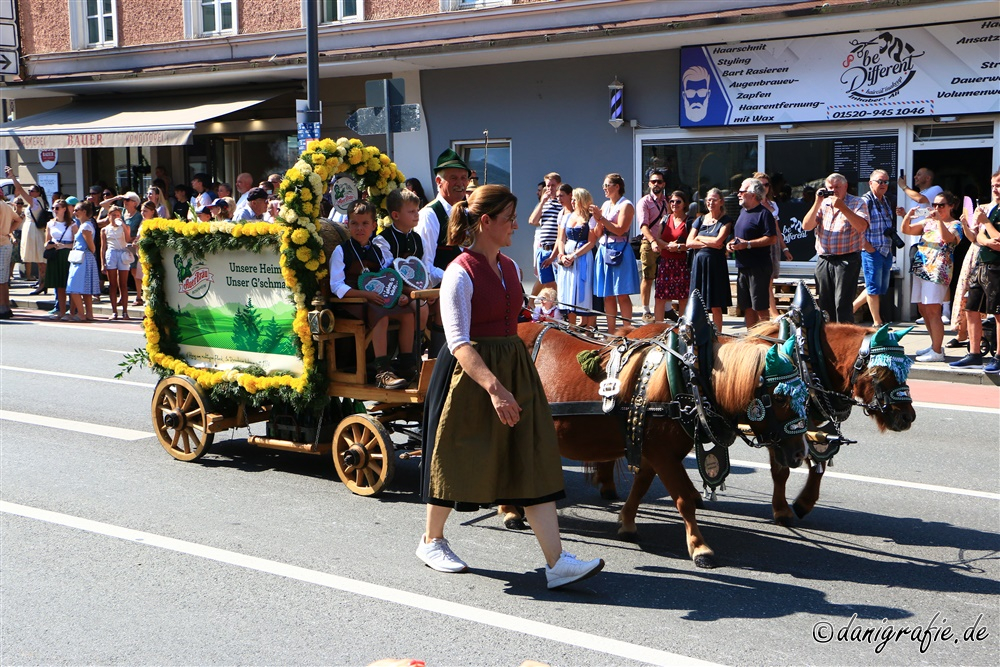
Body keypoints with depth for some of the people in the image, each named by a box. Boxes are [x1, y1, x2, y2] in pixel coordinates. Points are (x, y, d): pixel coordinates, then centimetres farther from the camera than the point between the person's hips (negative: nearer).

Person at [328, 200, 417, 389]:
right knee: (380, 316, -35)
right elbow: (336, 286, -10)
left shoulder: (379, 249, 17)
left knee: (407, 313, -19)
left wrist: (398, 295, -6)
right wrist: (366, 294, -22)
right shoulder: (341, 251, 0)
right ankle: (382, 373, -40)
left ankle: (407, 364, -11)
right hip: (350, 303, -6)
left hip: (377, 300, 6)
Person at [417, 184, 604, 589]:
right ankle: (431, 541, 32)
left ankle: (556, 562, -1)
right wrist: (494, 387, -33)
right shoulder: (460, 274, -15)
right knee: (458, 459, 8)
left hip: (515, 369, 7)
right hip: (469, 374, -7)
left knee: (534, 459, 0)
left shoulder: (509, 268, 9)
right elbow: (459, 344, -22)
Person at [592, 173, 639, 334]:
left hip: (619, 251, -7)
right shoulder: (605, 205, 17)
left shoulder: (626, 205, -4)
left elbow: (620, 229, -15)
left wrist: (601, 218, -13)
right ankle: (611, 332, 10)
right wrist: (598, 220, -3)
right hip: (604, 251, 7)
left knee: (622, 295, -7)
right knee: (607, 295, 6)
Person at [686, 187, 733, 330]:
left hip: (715, 263, -4)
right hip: (699, 263, 4)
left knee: (715, 306, -1)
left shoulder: (726, 221, 1)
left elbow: (718, 241, -14)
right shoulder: (700, 220, 13)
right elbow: (689, 243, 3)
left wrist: (700, 238, 0)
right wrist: (709, 243, -8)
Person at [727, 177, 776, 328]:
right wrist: (731, 243, 7)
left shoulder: (763, 213, -11)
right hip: (742, 267, 9)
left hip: (758, 268, -9)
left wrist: (747, 244, -21)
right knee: (747, 307, 12)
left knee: (760, 308, -6)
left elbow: (772, 238, -19)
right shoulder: (742, 211, 16)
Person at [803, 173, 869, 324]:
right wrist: (817, 203, -6)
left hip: (847, 260, -5)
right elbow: (806, 226, 2)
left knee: (843, 305, -10)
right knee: (824, 304, 10)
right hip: (823, 260, 5)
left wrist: (842, 207, -19)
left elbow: (862, 226, -17)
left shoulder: (857, 203, 1)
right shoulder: (823, 204, 14)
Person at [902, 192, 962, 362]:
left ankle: (937, 352, -9)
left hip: (937, 271, -7)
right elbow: (906, 230, 11)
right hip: (920, 269, 7)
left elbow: (947, 238, -20)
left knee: (932, 310, -12)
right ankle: (935, 345, 23)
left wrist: (939, 220, -30)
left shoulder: (955, 225, 0)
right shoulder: (928, 222, 18)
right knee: (923, 309, 11)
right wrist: (908, 216, -7)